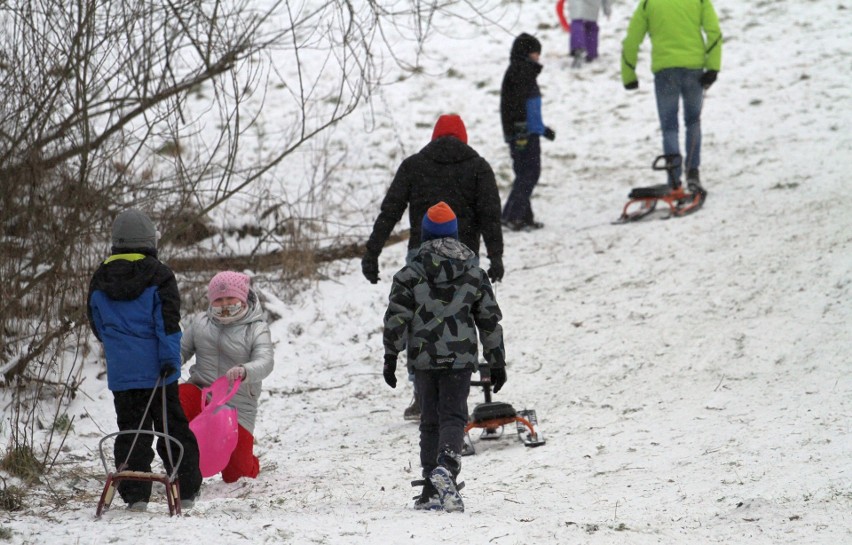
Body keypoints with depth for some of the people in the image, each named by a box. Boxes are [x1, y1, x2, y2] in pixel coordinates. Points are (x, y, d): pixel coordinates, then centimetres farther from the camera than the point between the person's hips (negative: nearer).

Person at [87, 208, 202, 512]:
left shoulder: (100, 280, 5)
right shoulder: (158, 275, -7)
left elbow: (97, 324, 16)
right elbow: (168, 321, -13)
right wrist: (169, 359, -13)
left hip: (121, 371, 2)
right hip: (156, 370, -2)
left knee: (131, 430, 5)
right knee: (173, 428, 7)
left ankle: (134, 494, -3)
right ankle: (186, 491, 10)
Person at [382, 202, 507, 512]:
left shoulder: (411, 273, -1)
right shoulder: (474, 274, 5)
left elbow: (396, 318, -4)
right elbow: (490, 320, 8)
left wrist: (390, 357, 4)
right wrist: (497, 362, 14)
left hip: (424, 359, 0)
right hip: (460, 358, 0)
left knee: (430, 421, 10)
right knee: (453, 416, -2)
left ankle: (432, 491, 9)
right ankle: (446, 466, -32)